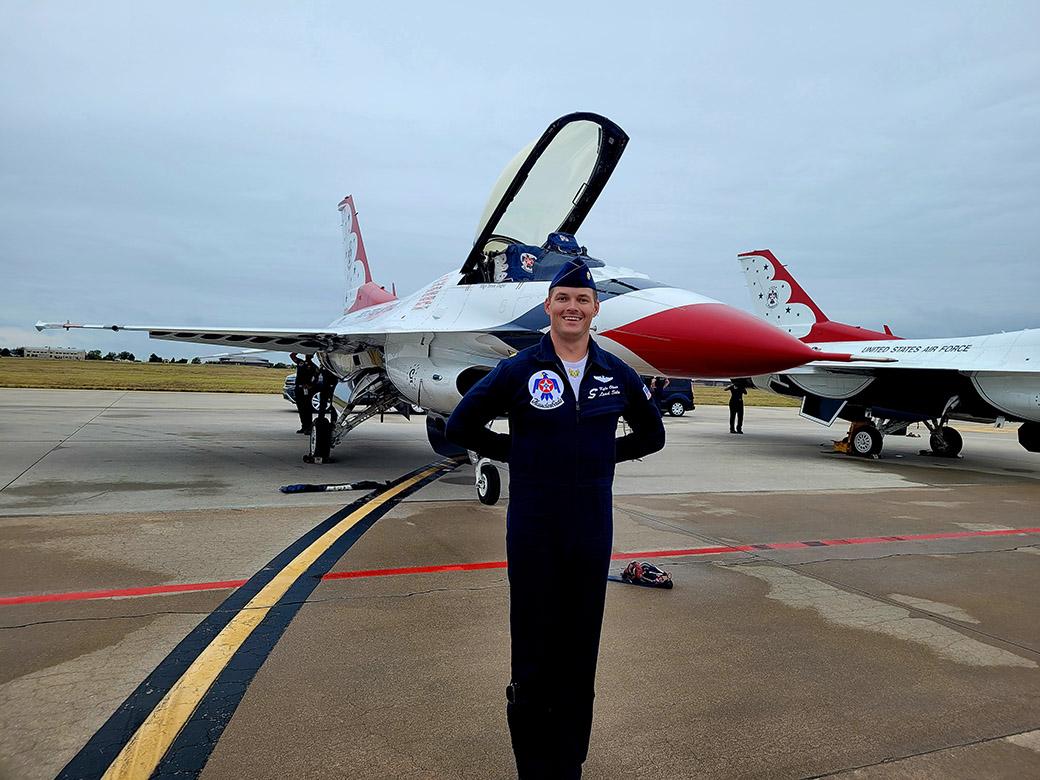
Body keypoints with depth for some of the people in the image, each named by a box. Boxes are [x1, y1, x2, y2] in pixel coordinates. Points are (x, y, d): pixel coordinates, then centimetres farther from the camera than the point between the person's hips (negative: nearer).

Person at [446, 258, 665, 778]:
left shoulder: (617, 375, 4)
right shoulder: (518, 370, -4)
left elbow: (652, 435, 18)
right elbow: (461, 426, 1)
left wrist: (603, 456, 6)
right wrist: (519, 455, -1)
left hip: (593, 527, 3)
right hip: (533, 527, -2)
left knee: (580, 654, 12)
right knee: (533, 652, 6)